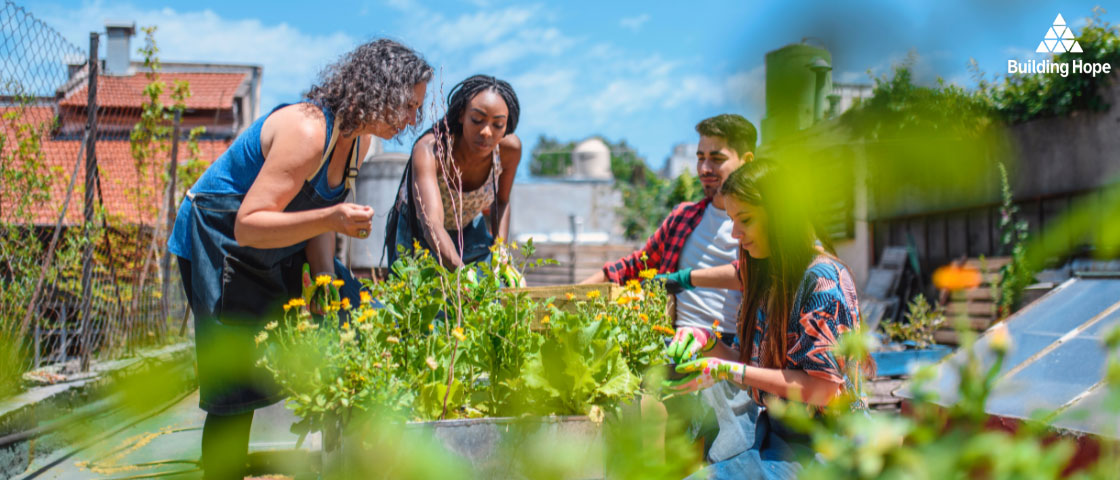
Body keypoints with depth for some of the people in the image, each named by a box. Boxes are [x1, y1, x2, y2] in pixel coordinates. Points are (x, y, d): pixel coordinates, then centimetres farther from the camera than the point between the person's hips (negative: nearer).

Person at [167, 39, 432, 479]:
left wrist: (325, 276, -10)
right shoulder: (306, 130, -30)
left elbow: (318, 215, 5)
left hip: (278, 250, 9)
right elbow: (248, 227, -32)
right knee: (237, 388, -9)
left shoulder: (357, 139, -3)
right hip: (217, 243, -9)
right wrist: (329, 219, -44)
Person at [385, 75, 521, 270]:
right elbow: (432, 225, -50)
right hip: (416, 231, -3)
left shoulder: (509, 149, -23)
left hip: (469, 230, 3)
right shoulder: (429, 150, -37)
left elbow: (502, 202, -2)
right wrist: (464, 274, -66)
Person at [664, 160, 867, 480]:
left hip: (809, 444, -7)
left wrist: (727, 371, -17)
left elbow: (823, 388, -17)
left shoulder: (822, 278, -13)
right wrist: (708, 343, -2)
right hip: (764, 426, 7)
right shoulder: (767, 276, 10)